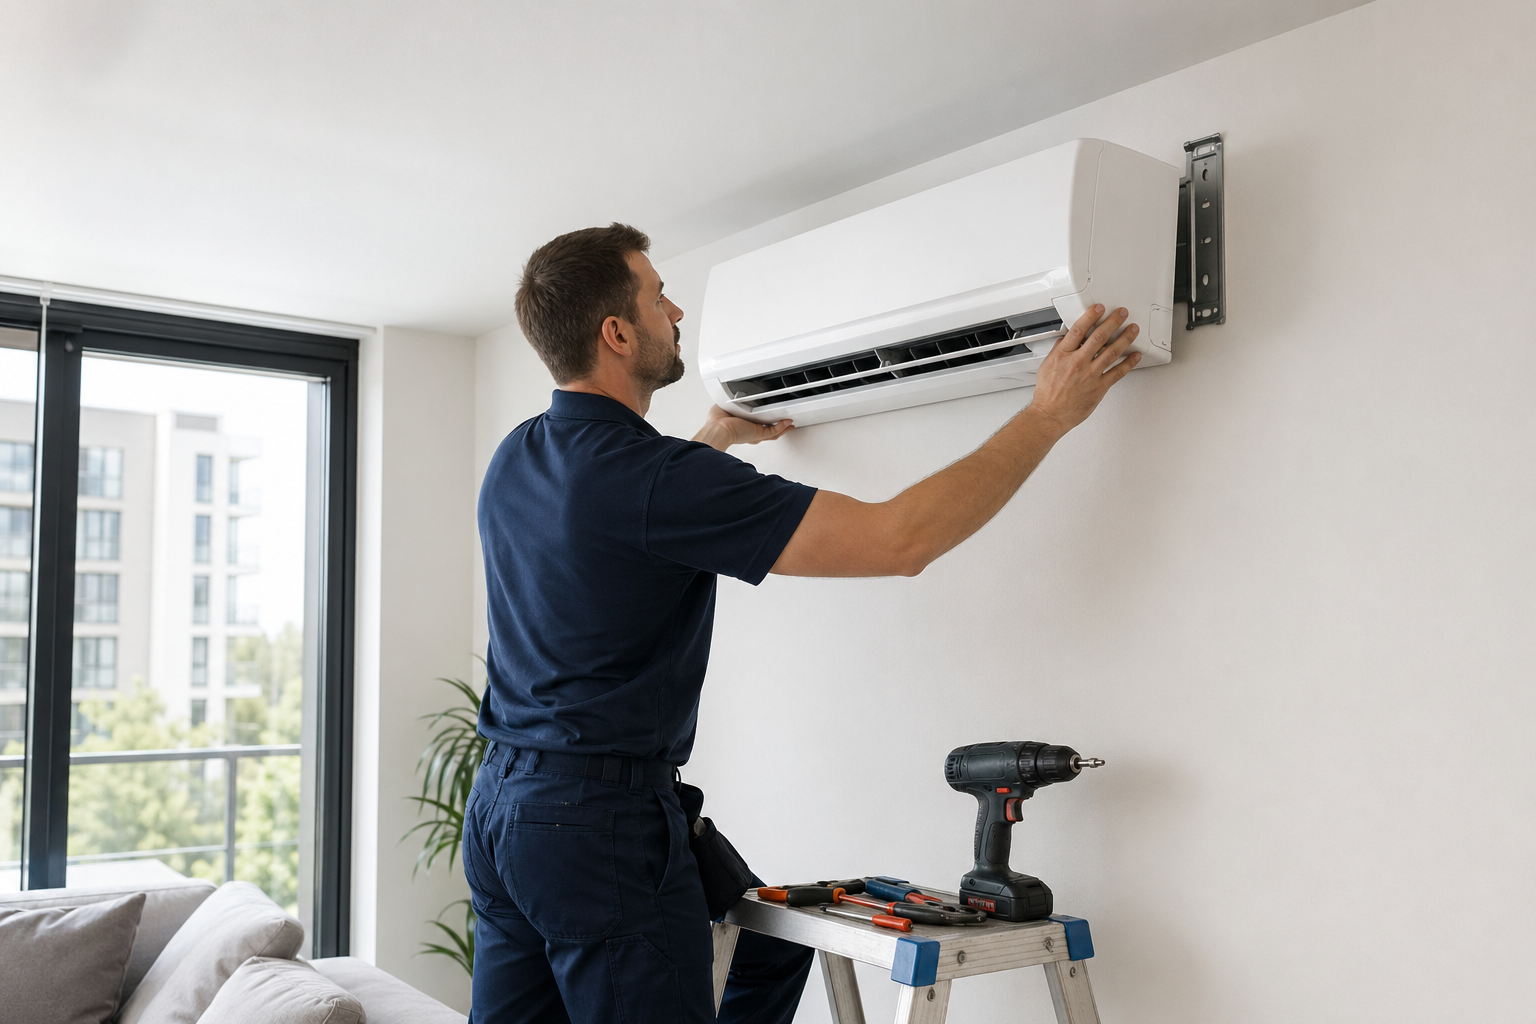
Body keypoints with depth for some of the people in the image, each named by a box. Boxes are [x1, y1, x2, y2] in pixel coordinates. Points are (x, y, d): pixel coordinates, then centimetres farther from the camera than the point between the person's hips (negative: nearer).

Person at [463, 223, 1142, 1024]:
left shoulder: (515, 460, 6)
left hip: (499, 801, 9)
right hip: (604, 819, -9)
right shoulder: (656, 478, -22)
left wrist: (717, 439, 39)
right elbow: (897, 541, -23)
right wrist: (1050, 414, -15)